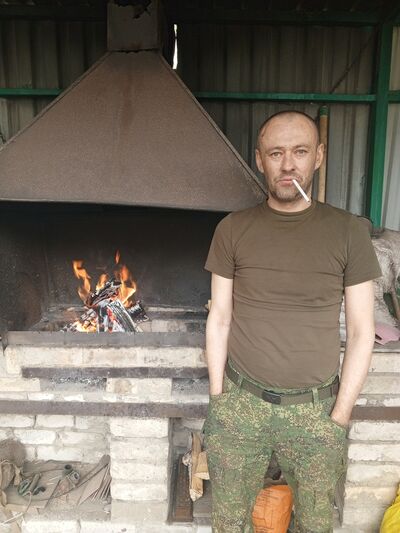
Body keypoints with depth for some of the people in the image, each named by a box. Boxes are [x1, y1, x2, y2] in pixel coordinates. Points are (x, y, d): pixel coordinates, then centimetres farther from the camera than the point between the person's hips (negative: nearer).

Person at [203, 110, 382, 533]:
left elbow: (361, 331, -2)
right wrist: (217, 398, 1)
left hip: (316, 410, 0)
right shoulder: (232, 230, -3)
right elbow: (219, 320, 1)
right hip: (240, 404, 1)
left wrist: (341, 413, -3)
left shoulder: (348, 232, -5)